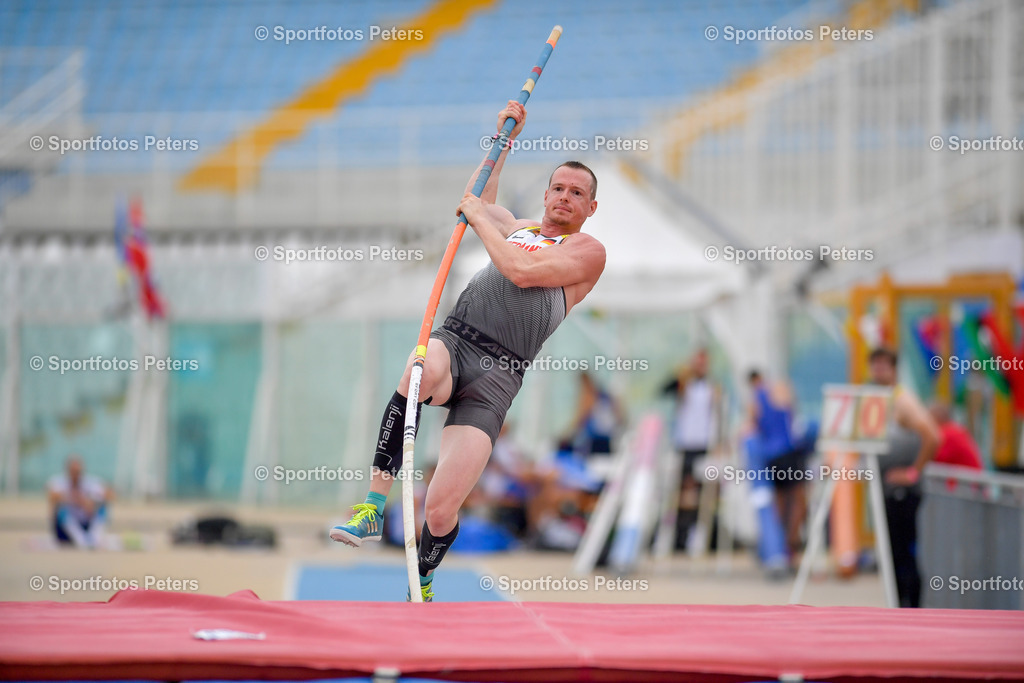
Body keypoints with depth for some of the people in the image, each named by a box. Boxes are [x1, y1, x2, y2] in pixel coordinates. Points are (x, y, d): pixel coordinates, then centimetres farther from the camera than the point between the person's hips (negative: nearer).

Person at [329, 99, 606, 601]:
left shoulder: (587, 251, 9)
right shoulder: (517, 229, 27)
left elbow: (523, 272, -6)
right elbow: (478, 199, 46)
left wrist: (479, 218, 3)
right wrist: (505, 138, 45)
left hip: (496, 375, -4)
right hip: (452, 339, 4)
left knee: (441, 509, -14)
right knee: (421, 370, -39)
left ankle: (423, 581, 20)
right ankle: (372, 509, -35)